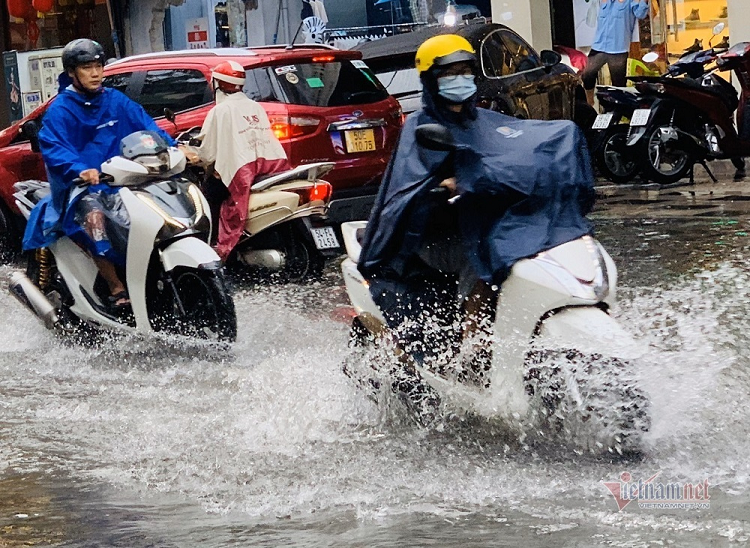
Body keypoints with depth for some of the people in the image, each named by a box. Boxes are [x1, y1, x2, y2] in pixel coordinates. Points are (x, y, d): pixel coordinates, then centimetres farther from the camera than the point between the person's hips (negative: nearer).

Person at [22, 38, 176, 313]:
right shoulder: (60, 109, -2)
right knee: (94, 217, -32)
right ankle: (117, 290, -27)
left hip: (119, 182, 5)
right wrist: (79, 169, -34)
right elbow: (52, 147, -16)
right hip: (79, 186, -5)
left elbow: (147, 126, 5)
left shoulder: (116, 102, 13)